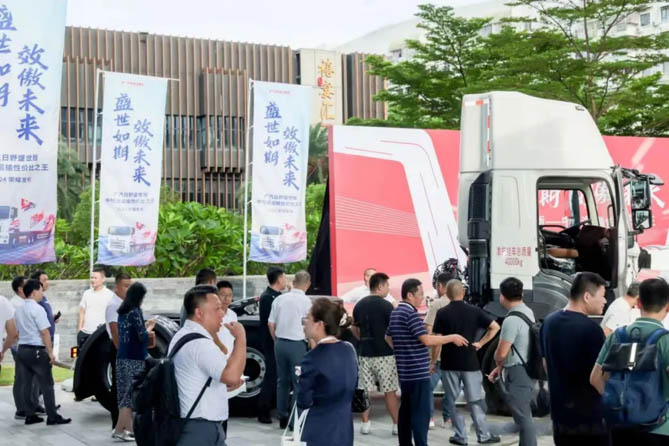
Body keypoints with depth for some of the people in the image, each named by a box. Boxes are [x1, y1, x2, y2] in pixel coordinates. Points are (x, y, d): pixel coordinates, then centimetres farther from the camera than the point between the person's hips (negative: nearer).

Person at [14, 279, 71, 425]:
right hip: (36, 350, -8)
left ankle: (30, 415, 13)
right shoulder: (37, 309, -14)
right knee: (46, 384, -2)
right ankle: (52, 417, 0)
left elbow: (17, 332, 16)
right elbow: (44, 332, -16)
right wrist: (50, 352, -13)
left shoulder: (19, 310, 11)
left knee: (26, 383, 10)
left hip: (22, 348, 8)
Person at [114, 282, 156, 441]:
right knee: (131, 394, -3)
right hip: (134, 359, -8)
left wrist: (144, 326, 15)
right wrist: (149, 328, 4)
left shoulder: (122, 312, 11)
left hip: (122, 357, 8)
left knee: (126, 394, 13)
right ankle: (119, 430, -4)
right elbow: (142, 336, -14)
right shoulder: (135, 312, -14)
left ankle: (129, 427, 19)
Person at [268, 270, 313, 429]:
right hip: (297, 344, -5)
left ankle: (282, 417, 18)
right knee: (299, 383, 2)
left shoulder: (279, 299, 4)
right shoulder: (306, 301, -10)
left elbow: (271, 323, 8)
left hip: (280, 343, 5)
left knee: (282, 381, 13)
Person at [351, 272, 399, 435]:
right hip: (384, 354, -5)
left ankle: (365, 423, 10)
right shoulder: (386, 305, -10)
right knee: (389, 391, 2)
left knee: (364, 390, 8)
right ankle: (397, 424, 7)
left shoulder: (359, 305, 7)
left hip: (365, 353, 5)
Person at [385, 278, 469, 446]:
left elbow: (388, 338, 26)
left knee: (406, 410, 13)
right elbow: (427, 340, -23)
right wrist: (452, 338, -14)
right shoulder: (411, 313, -17)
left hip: (405, 371, 10)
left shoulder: (395, 313, 13)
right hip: (418, 372, -10)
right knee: (421, 413, -8)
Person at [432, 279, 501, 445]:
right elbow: (495, 327, -3)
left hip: (449, 364, -1)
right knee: (475, 400, 9)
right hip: (470, 363, 1)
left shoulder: (442, 313, -6)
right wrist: (481, 343, 2)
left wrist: (433, 362, 1)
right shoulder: (474, 311, 0)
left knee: (453, 401, 9)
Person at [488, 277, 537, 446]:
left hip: (517, 374, -10)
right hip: (527, 369, 10)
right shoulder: (528, 312, 9)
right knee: (525, 417, 18)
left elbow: (501, 353, -19)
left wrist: (499, 365, 3)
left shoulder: (511, 320, -22)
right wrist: (501, 368, 18)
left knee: (524, 419, -5)